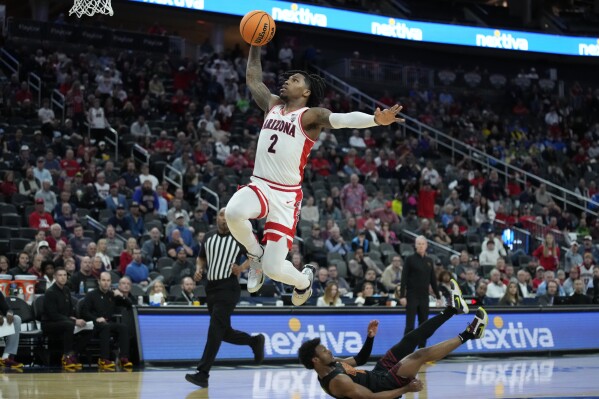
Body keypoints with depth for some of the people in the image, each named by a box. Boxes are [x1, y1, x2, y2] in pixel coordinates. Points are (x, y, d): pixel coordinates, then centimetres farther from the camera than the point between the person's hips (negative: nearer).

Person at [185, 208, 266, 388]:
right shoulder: (208, 237, 11)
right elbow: (201, 257, 24)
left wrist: (242, 267, -15)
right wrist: (199, 269, 3)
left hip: (228, 288, -6)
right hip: (211, 287, 6)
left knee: (215, 331, -15)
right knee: (224, 332, 10)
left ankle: (203, 374, -16)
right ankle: (255, 341, 37)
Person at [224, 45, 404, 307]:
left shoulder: (310, 115, -5)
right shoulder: (273, 105, 12)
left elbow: (342, 119, -23)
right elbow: (253, 79, 28)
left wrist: (375, 120, -41)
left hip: (286, 196, -4)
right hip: (259, 185, 4)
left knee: (274, 268, -9)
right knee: (233, 212, -33)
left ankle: (304, 279, 30)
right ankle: (255, 254, -1)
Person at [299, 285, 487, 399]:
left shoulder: (333, 364, -1)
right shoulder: (338, 382, -31)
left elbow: (360, 359, 16)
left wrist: (370, 337, -1)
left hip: (378, 373, 10)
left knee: (410, 339, 8)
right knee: (421, 355, -20)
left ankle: (451, 310, 19)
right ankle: (466, 335, -4)